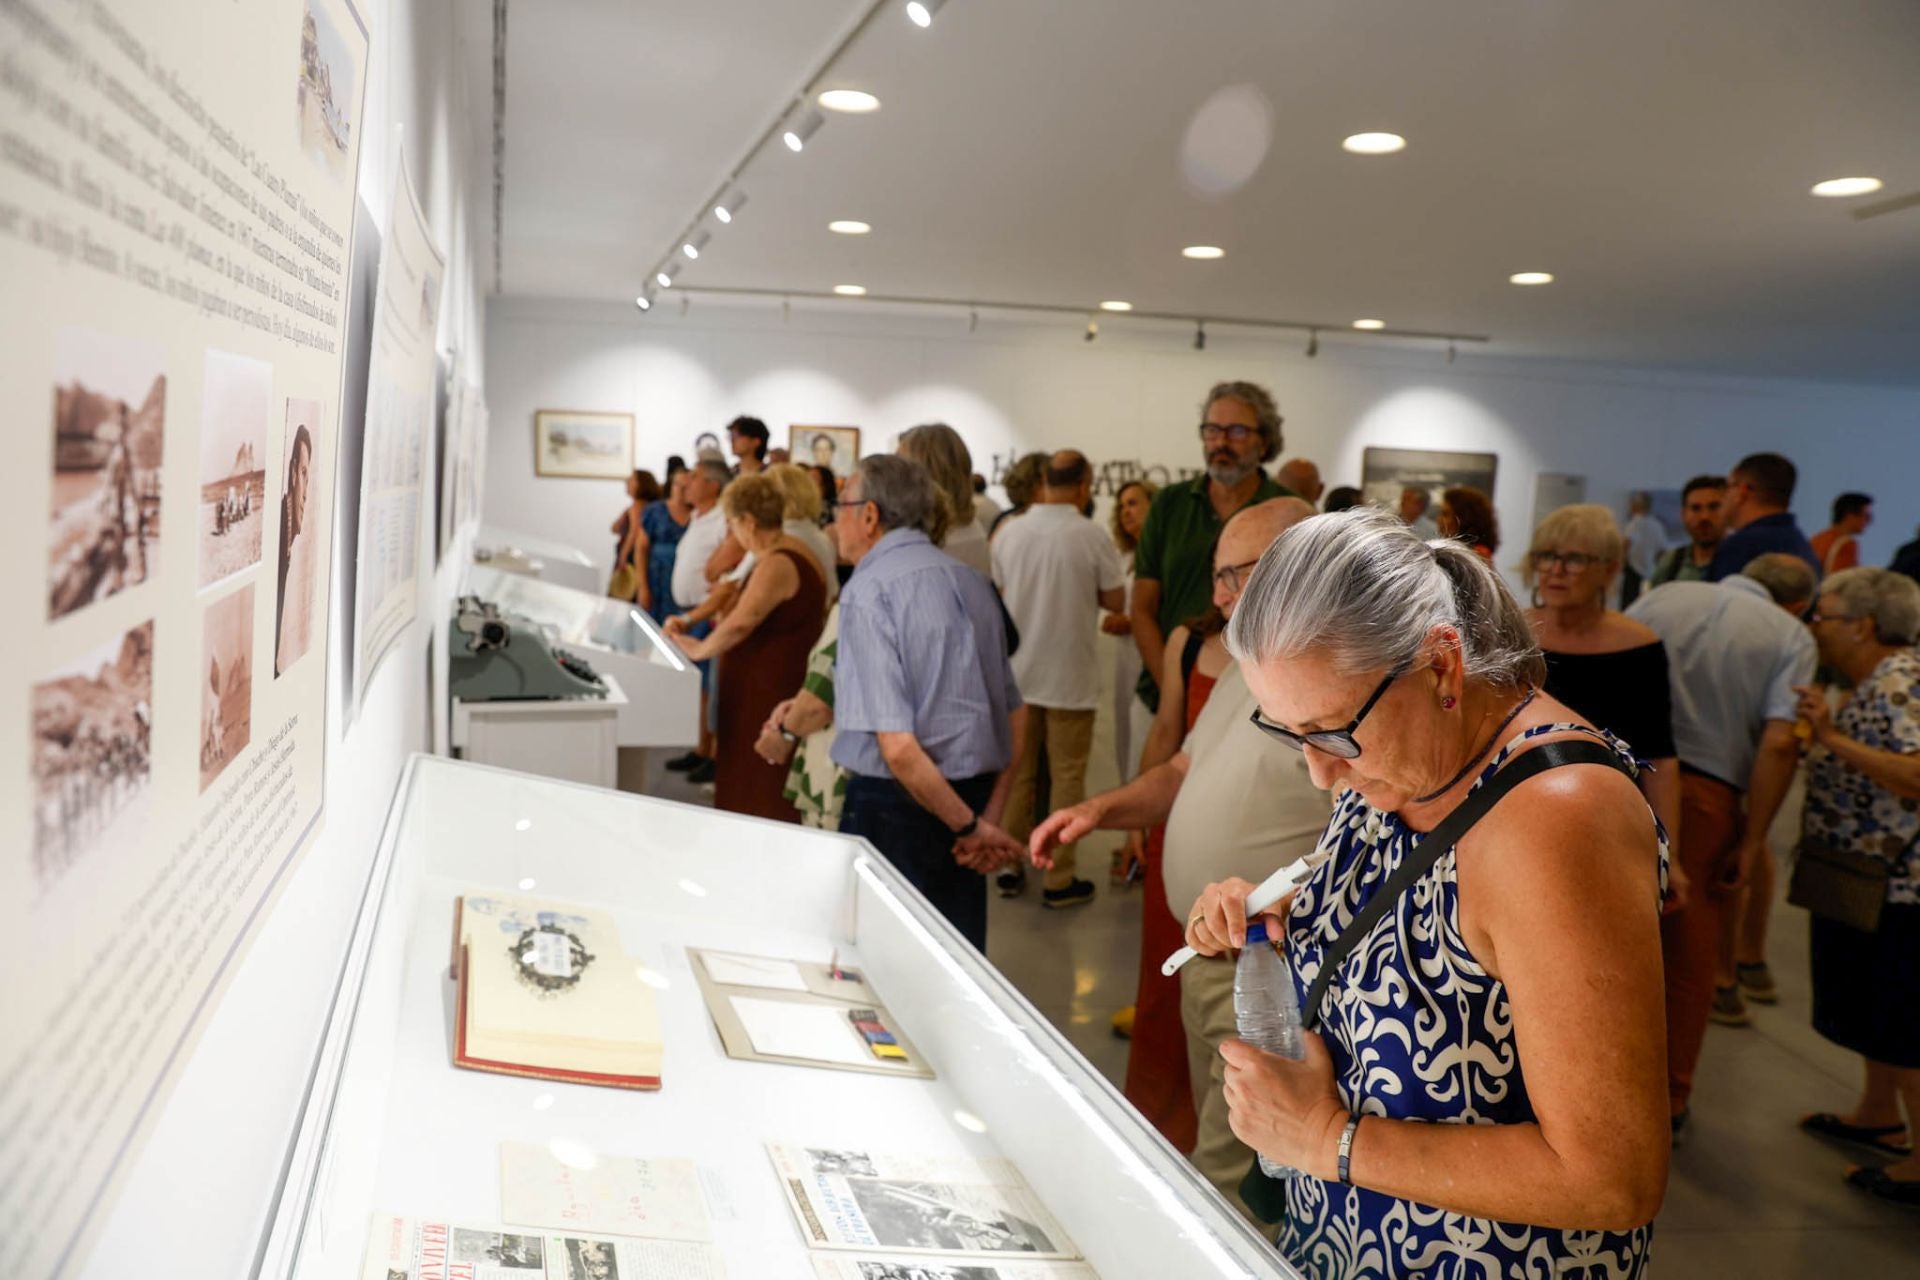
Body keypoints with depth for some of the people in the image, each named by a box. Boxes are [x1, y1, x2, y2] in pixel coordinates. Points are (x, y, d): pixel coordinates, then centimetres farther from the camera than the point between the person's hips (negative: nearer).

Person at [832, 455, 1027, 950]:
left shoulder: (868, 590, -13)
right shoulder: (972, 583, 9)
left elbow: (897, 745, -21)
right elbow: (1014, 714, 13)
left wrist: (972, 827, -13)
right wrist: (991, 814, 8)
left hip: (893, 803, -7)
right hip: (970, 794, 7)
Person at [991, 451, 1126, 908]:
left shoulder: (1009, 534, -2)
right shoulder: (1091, 536, -14)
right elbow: (1116, 600, -5)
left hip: (1017, 673, 4)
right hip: (1070, 677, -4)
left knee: (1017, 773, 15)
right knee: (1067, 778, 6)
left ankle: (1011, 867, 22)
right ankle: (1059, 880, 10)